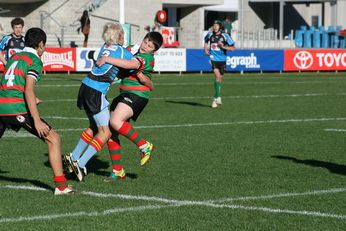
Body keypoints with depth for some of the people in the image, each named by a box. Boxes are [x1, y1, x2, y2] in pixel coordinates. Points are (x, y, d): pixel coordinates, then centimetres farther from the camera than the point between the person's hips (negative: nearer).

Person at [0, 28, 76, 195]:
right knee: (53, 139, 2)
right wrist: (37, 121, -17)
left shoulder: (14, 57, 22)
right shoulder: (35, 61, -1)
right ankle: (61, 186, -3)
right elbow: (28, 91, -14)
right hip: (18, 108, -7)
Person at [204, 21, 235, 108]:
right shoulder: (210, 34, -1)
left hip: (222, 59, 1)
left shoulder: (225, 36, -7)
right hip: (213, 58, -1)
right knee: (217, 76, -21)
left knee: (220, 78, 10)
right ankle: (218, 97, -20)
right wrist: (206, 49, 8)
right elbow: (206, 40, 23)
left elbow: (232, 48, -3)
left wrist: (223, 47, -18)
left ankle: (215, 98, 27)